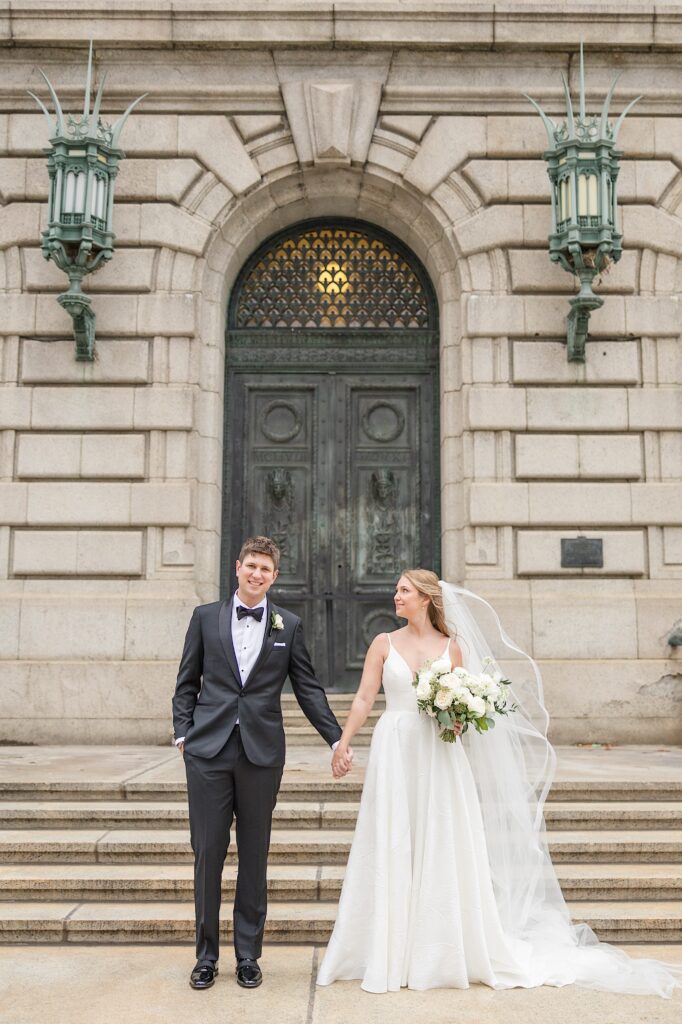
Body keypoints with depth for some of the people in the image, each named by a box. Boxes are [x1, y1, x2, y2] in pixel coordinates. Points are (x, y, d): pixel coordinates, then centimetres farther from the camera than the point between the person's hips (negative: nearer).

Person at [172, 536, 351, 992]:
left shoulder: (289, 626, 6)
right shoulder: (206, 617, 7)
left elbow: (308, 688, 7)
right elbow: (187, 682, 9)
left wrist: (337, 739, 2)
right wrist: (183, 733, 0)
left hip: (262, 753, 0)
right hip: (209, 750, 0)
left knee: (254, 856, 9)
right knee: (208, 853, 4)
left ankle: (248, 954, 22)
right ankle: (207, 955, 19)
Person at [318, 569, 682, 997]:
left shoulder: (452, 646, 4)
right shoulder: (384, 644, 4)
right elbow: (364, 698, 1)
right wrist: (343, 743, -7)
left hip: (440, 757, 0)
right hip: (395, 753, 0)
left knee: (444, 849, 4)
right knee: (391, 852, 4)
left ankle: (445, 951, 18)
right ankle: (390, 953, 16)